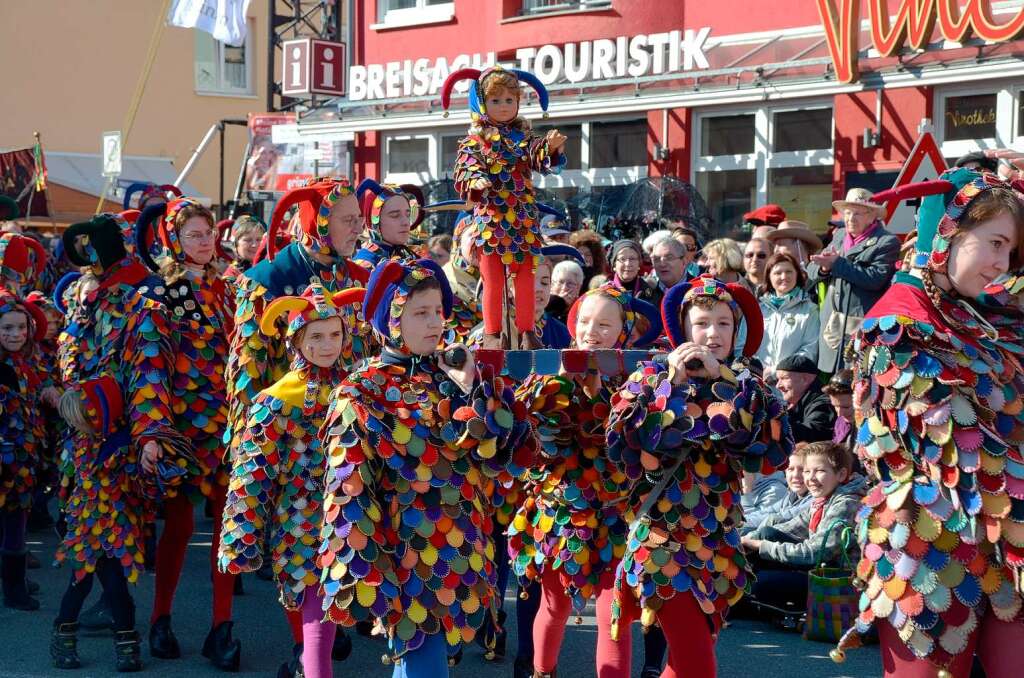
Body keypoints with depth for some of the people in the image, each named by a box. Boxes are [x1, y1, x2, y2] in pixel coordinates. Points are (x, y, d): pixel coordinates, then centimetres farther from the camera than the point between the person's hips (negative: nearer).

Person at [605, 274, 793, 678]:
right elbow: (623, 444, -15)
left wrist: (720, 382, -13)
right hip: (663, 539, -4)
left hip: (718, 544, 5)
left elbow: (776, 447, -11)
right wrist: (673, 384, -16)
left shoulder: (744, 386, 7)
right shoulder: (653, 377, -1)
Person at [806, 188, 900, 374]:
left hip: (863, 325, -6)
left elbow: (875, 278, -18)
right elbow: (812, 271, 13)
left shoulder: (887, 241, -4)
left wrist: (837, 264, -17)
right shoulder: (839, 236, 17)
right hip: (832, 324, 6)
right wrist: (824, 267, -10)